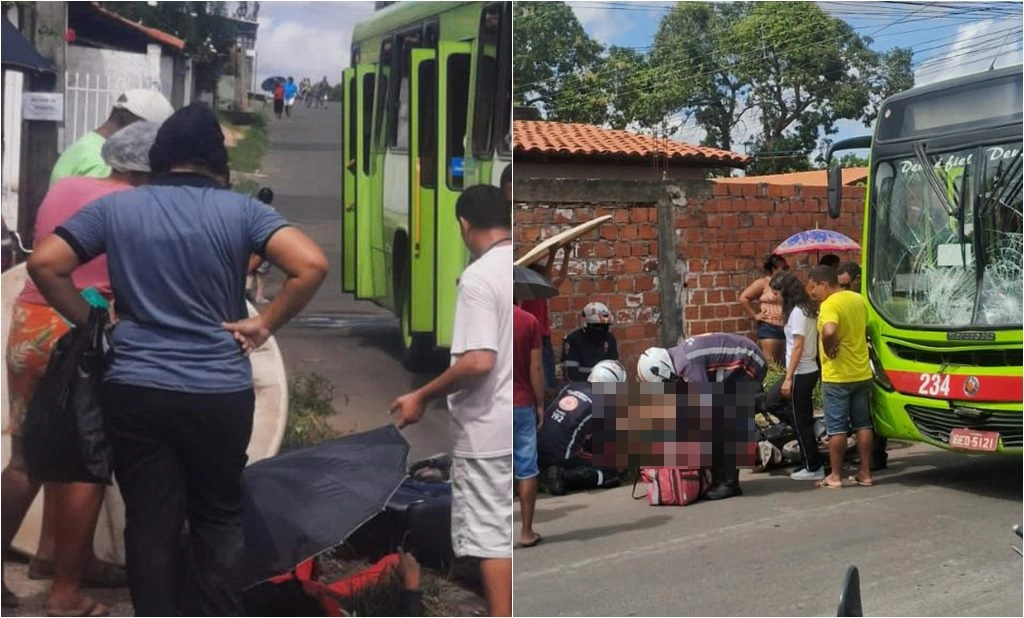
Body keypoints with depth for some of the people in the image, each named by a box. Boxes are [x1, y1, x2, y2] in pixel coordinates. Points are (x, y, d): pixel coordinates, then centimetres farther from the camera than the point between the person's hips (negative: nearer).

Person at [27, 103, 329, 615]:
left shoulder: (115, 207, 2)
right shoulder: (241, 211, -3)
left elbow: (44, 265, -1)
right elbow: (311, 265, -15)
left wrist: (89, 321, 9)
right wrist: (263, 324, -5)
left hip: (135, 392, 1)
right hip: (220, 394, -1)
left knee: (151, 521, 9)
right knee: (218, 520, 14)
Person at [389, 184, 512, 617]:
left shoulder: (479, 277, -17)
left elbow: (479, 361, -25)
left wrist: (422, 396, -14)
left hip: (490, 428, -7)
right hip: (517, 425, 7)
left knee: (493, 535, 0)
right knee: (510, 531, 17)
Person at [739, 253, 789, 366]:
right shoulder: (763, 282, -3)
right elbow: (743, 298, -6)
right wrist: (755, 315, -5)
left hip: (786, 328, 6)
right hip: (769, 328, -6)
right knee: (770, 364, -8)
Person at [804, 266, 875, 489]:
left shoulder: (829, 305, -18)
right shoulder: (859, 299, 9)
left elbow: (829, 331, -36)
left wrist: (828, 350, -20)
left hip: (837, 375, -7)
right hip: (862, 372, 7)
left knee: (837, 427, 1)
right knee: (863, 424, 12)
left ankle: (835, 476, 7)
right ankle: (865, 473, 16)